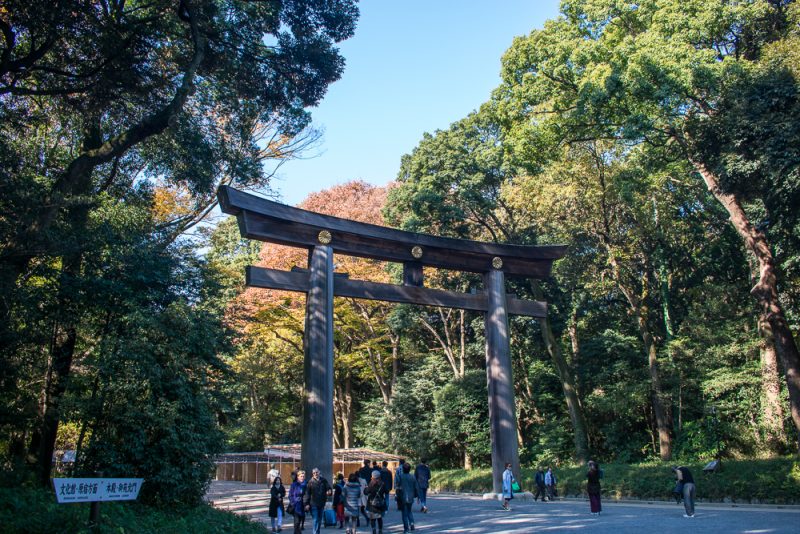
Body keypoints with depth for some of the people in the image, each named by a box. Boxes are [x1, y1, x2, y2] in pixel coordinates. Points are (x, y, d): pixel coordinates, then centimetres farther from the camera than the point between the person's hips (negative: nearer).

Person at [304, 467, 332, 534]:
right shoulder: (311, 482, -6)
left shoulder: (323, 480, 2)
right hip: (314, 503, -4)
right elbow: (307, 493, -8)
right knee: (316, 519, -9)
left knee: (320, 519, 14)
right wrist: (306, 503, -13)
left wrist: (329, 490, -21)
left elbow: (328, 487, 4)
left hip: (322, 503, 4)